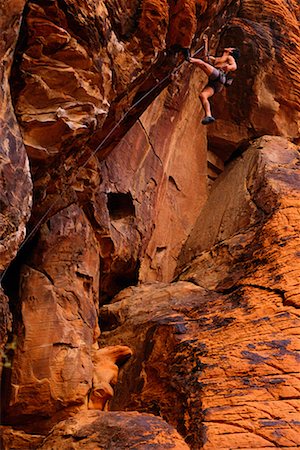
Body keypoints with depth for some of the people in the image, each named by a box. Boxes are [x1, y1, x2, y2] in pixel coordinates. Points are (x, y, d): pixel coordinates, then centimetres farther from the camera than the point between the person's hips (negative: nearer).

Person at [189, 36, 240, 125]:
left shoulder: (230, 57, 21)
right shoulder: (216, 59, 44)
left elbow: (234, 67, 1)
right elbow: (206, 56, 51)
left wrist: (229, 67, -23)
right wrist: (205, 42, 55)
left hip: (219, 75, -6)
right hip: (213, 82, 6)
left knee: (201, 62, -18)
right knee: (202, 95, -19)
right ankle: (208, 116, -31)